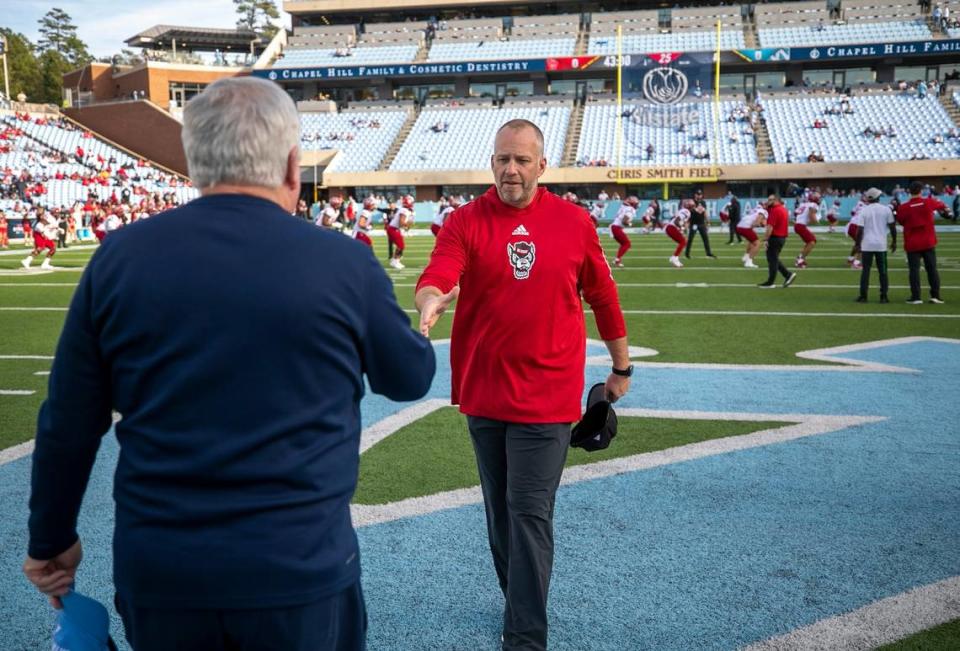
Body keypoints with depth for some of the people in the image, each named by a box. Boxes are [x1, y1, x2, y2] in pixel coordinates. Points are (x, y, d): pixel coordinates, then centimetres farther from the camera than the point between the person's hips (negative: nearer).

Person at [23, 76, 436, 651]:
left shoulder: (120, 256, -5)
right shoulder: (344, 263, -11)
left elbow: (68, 424, 2)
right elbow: (413, 378, 6)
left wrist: (53, 539, 17)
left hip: (156, 572, 3)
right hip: (300, 571, -2)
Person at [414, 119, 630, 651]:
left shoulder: (574, 222, 0)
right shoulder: (465, 221, -2)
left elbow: (602, 297, 9)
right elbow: (437, 277, -18)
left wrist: (622, 367, 16)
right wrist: (431, 300, -42)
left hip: (546, 395, -2)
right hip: (484, 392, 2)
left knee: (529, 513, -5)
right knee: (500, 508, 16)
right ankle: (521, 603, 37)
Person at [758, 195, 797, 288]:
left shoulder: (775, 210, -16)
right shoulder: (783, 209, 15)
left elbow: (770, 227, -21)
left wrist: (765, 239, -21)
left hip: (775, 238, -10)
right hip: (782, 237, 10)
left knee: (772, 260, -3)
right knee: (774, 259, 17)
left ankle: (770, 282, 3)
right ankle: (788, 275, 12)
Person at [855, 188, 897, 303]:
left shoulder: (864, 210, -5)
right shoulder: (886, 209, -1)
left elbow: (860, 230, -6)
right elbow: (892, 227, 2)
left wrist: (857, 244, 4)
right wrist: (894, 242, 14)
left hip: (867, 245, -1)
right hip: (881, 245, 1)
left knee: (865, 270, 6)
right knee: (883, 271, 7)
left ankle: (863, 296, 5)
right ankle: (883, 296, 6)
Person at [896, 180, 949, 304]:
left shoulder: (903, 207, -11)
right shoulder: (928, 202, -4)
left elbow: (900, 221, 5)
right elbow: (940, 205, 19)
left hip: (912, 244, -2)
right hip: (928, 242, 2)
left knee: (914, 270, 2)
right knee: (932, 269, 10)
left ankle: (916, 297, -1)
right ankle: (935, 296, 10)